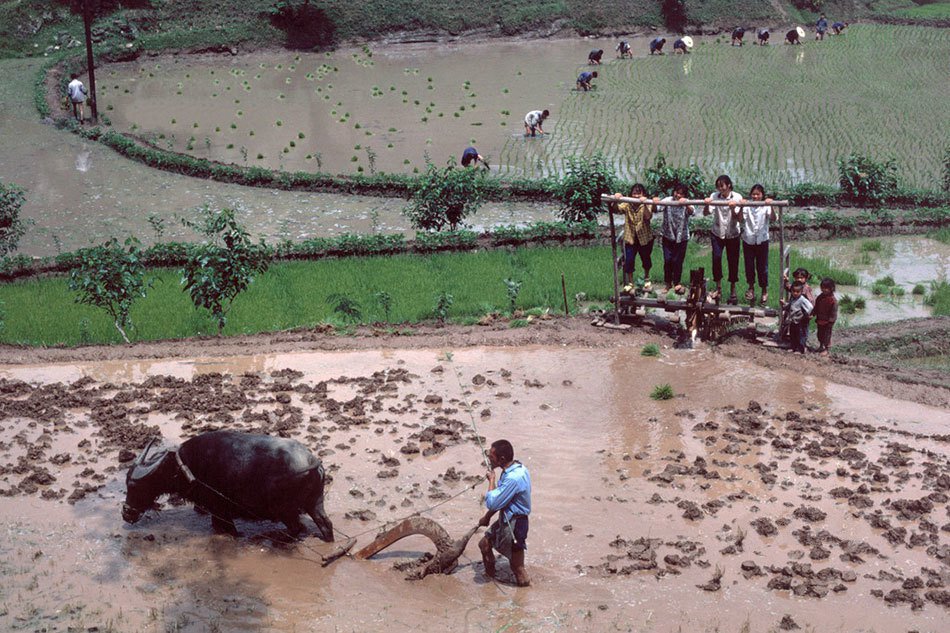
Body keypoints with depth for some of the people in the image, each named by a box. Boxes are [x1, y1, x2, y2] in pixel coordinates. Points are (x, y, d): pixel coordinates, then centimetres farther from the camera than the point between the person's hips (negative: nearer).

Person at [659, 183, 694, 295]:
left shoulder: (687, 204, -11)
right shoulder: (668, 200, -9)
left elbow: (691, 212, -32)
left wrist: (686, 205, -54)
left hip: (681, 237, -1)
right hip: (668, 236, 1)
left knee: (677, 261, 4)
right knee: (667, 260, 1)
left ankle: (676, 283, 22)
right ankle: (668, 283, 19)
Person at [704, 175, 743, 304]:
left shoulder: (737, 197, -10)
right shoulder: (714, 196, -8)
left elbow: (738, 218, -15)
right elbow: (706, 213, -16)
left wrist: (733, 208, -32)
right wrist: (706, 205, -36)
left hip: (732, 234, 0)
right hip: (717, 233, 0)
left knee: (733, 261, 4)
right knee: (716, 258, -14)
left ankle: (733, 292, 15)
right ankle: (718, 289, -1)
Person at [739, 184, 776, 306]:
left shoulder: (766, 207, -5)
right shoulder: (747, 206, -2)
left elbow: (773, 218, -22)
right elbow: (740, 220, -13)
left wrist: (771, 206, -37)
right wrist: (741, 208, -26)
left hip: (762, 240, -2)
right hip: (748, 240, 2)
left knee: (762, 267, 4)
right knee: (749, 265, 11)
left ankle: (764, 291, 18)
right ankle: (751, 288, 32)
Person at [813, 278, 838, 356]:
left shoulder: (833, 300, -19)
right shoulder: (820, 297, 0)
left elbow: (834, 312, -15)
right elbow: (816, 308, 10)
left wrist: (831, 321, -16)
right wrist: (815, 316, 8)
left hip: (827, 321, -6)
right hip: (820, 320, 6)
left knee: (827, 334, 4)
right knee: (820, 334, 18)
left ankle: (826, 348, 14)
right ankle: (821, 346, 36)